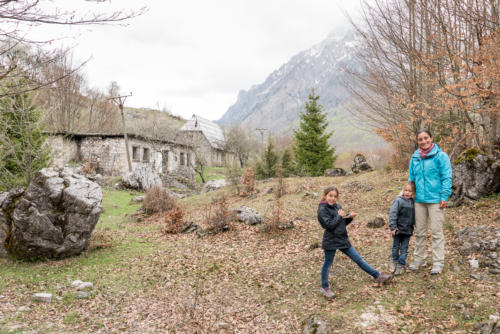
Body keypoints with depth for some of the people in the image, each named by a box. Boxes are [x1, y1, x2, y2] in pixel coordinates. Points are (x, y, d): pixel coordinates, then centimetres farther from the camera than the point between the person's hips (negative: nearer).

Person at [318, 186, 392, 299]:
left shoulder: (337, 206, 9)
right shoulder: (322, 209, -13)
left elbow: (343, 223, 15)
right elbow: (329, 225, -23)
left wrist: (350, 217, -4)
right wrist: (339, 216, -13)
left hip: (343, 239, 7)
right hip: (331, 242, -6)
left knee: (358, 259, 12)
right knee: (327, 263, 7)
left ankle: (377, 276, 19)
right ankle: (324, 287, 22)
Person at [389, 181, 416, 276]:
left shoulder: (412, 202, 4)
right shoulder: (398, 201, -12)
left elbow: (413, 216, 17)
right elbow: (392, 214, -15)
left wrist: (413, 225, 17)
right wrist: (393, 227, -18)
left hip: (407, 230, 4)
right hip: (398, 229, -4)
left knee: (404, 249, 5)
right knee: (396, 247, 10)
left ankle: (402, 265, 13)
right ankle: (395, 263, 27)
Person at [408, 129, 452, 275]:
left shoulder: (440, 155, -5)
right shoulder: (414, 157, 10)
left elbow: (446, 177, -7)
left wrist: (444, 197, -12)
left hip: (435, 199, -5)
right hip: (419, 199, 5)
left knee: (436, 231, 0)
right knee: (419, 231, 13)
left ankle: (438, 263, 9)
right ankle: (419, 259, 25)